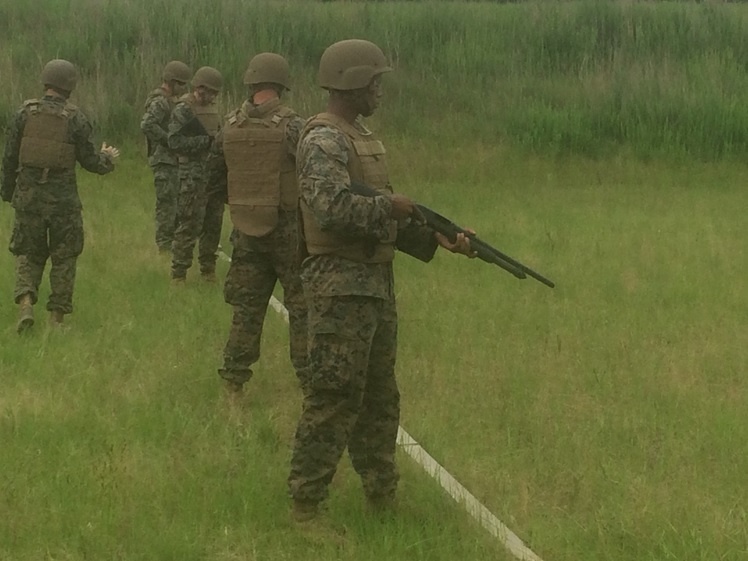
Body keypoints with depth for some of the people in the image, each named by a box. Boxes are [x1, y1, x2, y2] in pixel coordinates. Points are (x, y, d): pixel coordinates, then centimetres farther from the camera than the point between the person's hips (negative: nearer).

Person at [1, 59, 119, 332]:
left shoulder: (25, 113, -1)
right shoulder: (75, 118, -7)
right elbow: (89, 160, -3)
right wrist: (107, 158, 19)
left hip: (28, 195, 2)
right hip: (62, 197, -2)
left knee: (28, 253, 12)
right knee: (64, 257, 10)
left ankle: (25, 301, -10)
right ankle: (57, 314, 10)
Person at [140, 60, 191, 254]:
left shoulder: (169, 101, 16)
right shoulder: (159, 102, -15)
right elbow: (147, 125, -29)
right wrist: (168, 139, -23)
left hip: (173, 159, 10)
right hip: (164, 160, -10)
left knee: (175, 202, 13)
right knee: (167, 202, -7)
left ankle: (171, 241, 19)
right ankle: (164, 245, -3)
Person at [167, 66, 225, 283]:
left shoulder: (213, 107, 15)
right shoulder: (183, 109, -9)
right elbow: (174, 141, -18)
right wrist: (206, 141, -19)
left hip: (214, 174, 8)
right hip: (193, 177, -8)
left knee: (213, 225, 11)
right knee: (189, 226, -8)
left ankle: (208, 270, 22)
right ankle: (178, 274, -3)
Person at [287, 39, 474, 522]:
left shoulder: (363, 136, 16)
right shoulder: (324, 140, -15)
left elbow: (387, 216, 20)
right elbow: (332, 210, -29)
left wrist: (436, 238, 9)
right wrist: (391, 206, -16)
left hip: (377, 283, 10)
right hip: (341, 287, -10)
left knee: (380, 398, 16)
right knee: (333, 400, -7)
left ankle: (382, 497, 26)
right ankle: (306, 505, -1)